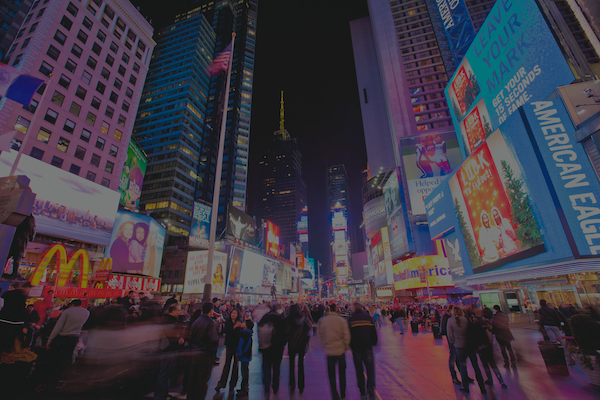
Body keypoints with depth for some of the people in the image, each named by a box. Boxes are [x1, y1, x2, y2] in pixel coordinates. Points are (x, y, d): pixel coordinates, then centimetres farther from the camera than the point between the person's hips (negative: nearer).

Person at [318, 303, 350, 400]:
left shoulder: (323, 320, -7)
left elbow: (321, 335, 2)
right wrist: (346, 347, 5)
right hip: (341, 350, 1)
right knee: (342, 374, 20)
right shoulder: (341, 320, -12)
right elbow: (346, 335, -9)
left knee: (331, 375, 12)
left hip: (329, 351, 0)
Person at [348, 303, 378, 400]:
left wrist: (350, 345, 11)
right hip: (368, 348, 0)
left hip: (356, 348, 0)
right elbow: (374, 333, 4)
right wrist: (374, 343, 18)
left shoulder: (350, 320, -5)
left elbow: (349, 335, -2)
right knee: (370, 368, 9)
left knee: (359, 370, 12)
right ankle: (371, 387, -10)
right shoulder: (369, 318, -1)